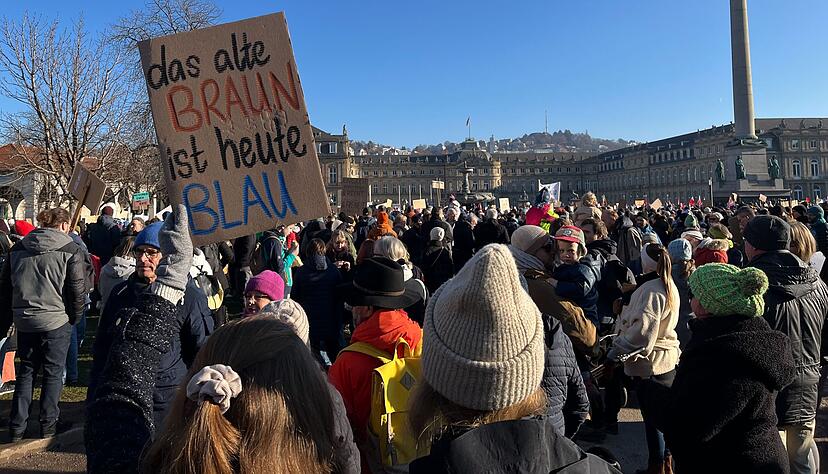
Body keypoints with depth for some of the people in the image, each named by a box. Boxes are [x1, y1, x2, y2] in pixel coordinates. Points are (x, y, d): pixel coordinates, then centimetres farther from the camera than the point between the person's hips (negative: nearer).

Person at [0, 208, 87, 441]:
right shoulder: (71, 250, -10)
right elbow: (78, 290, -10)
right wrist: (75, 317, 5)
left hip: (23, 320, 5)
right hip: (56, 321, -4)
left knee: (26, 370, 17)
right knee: (53, 372, 8)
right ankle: (48, 426, 14)